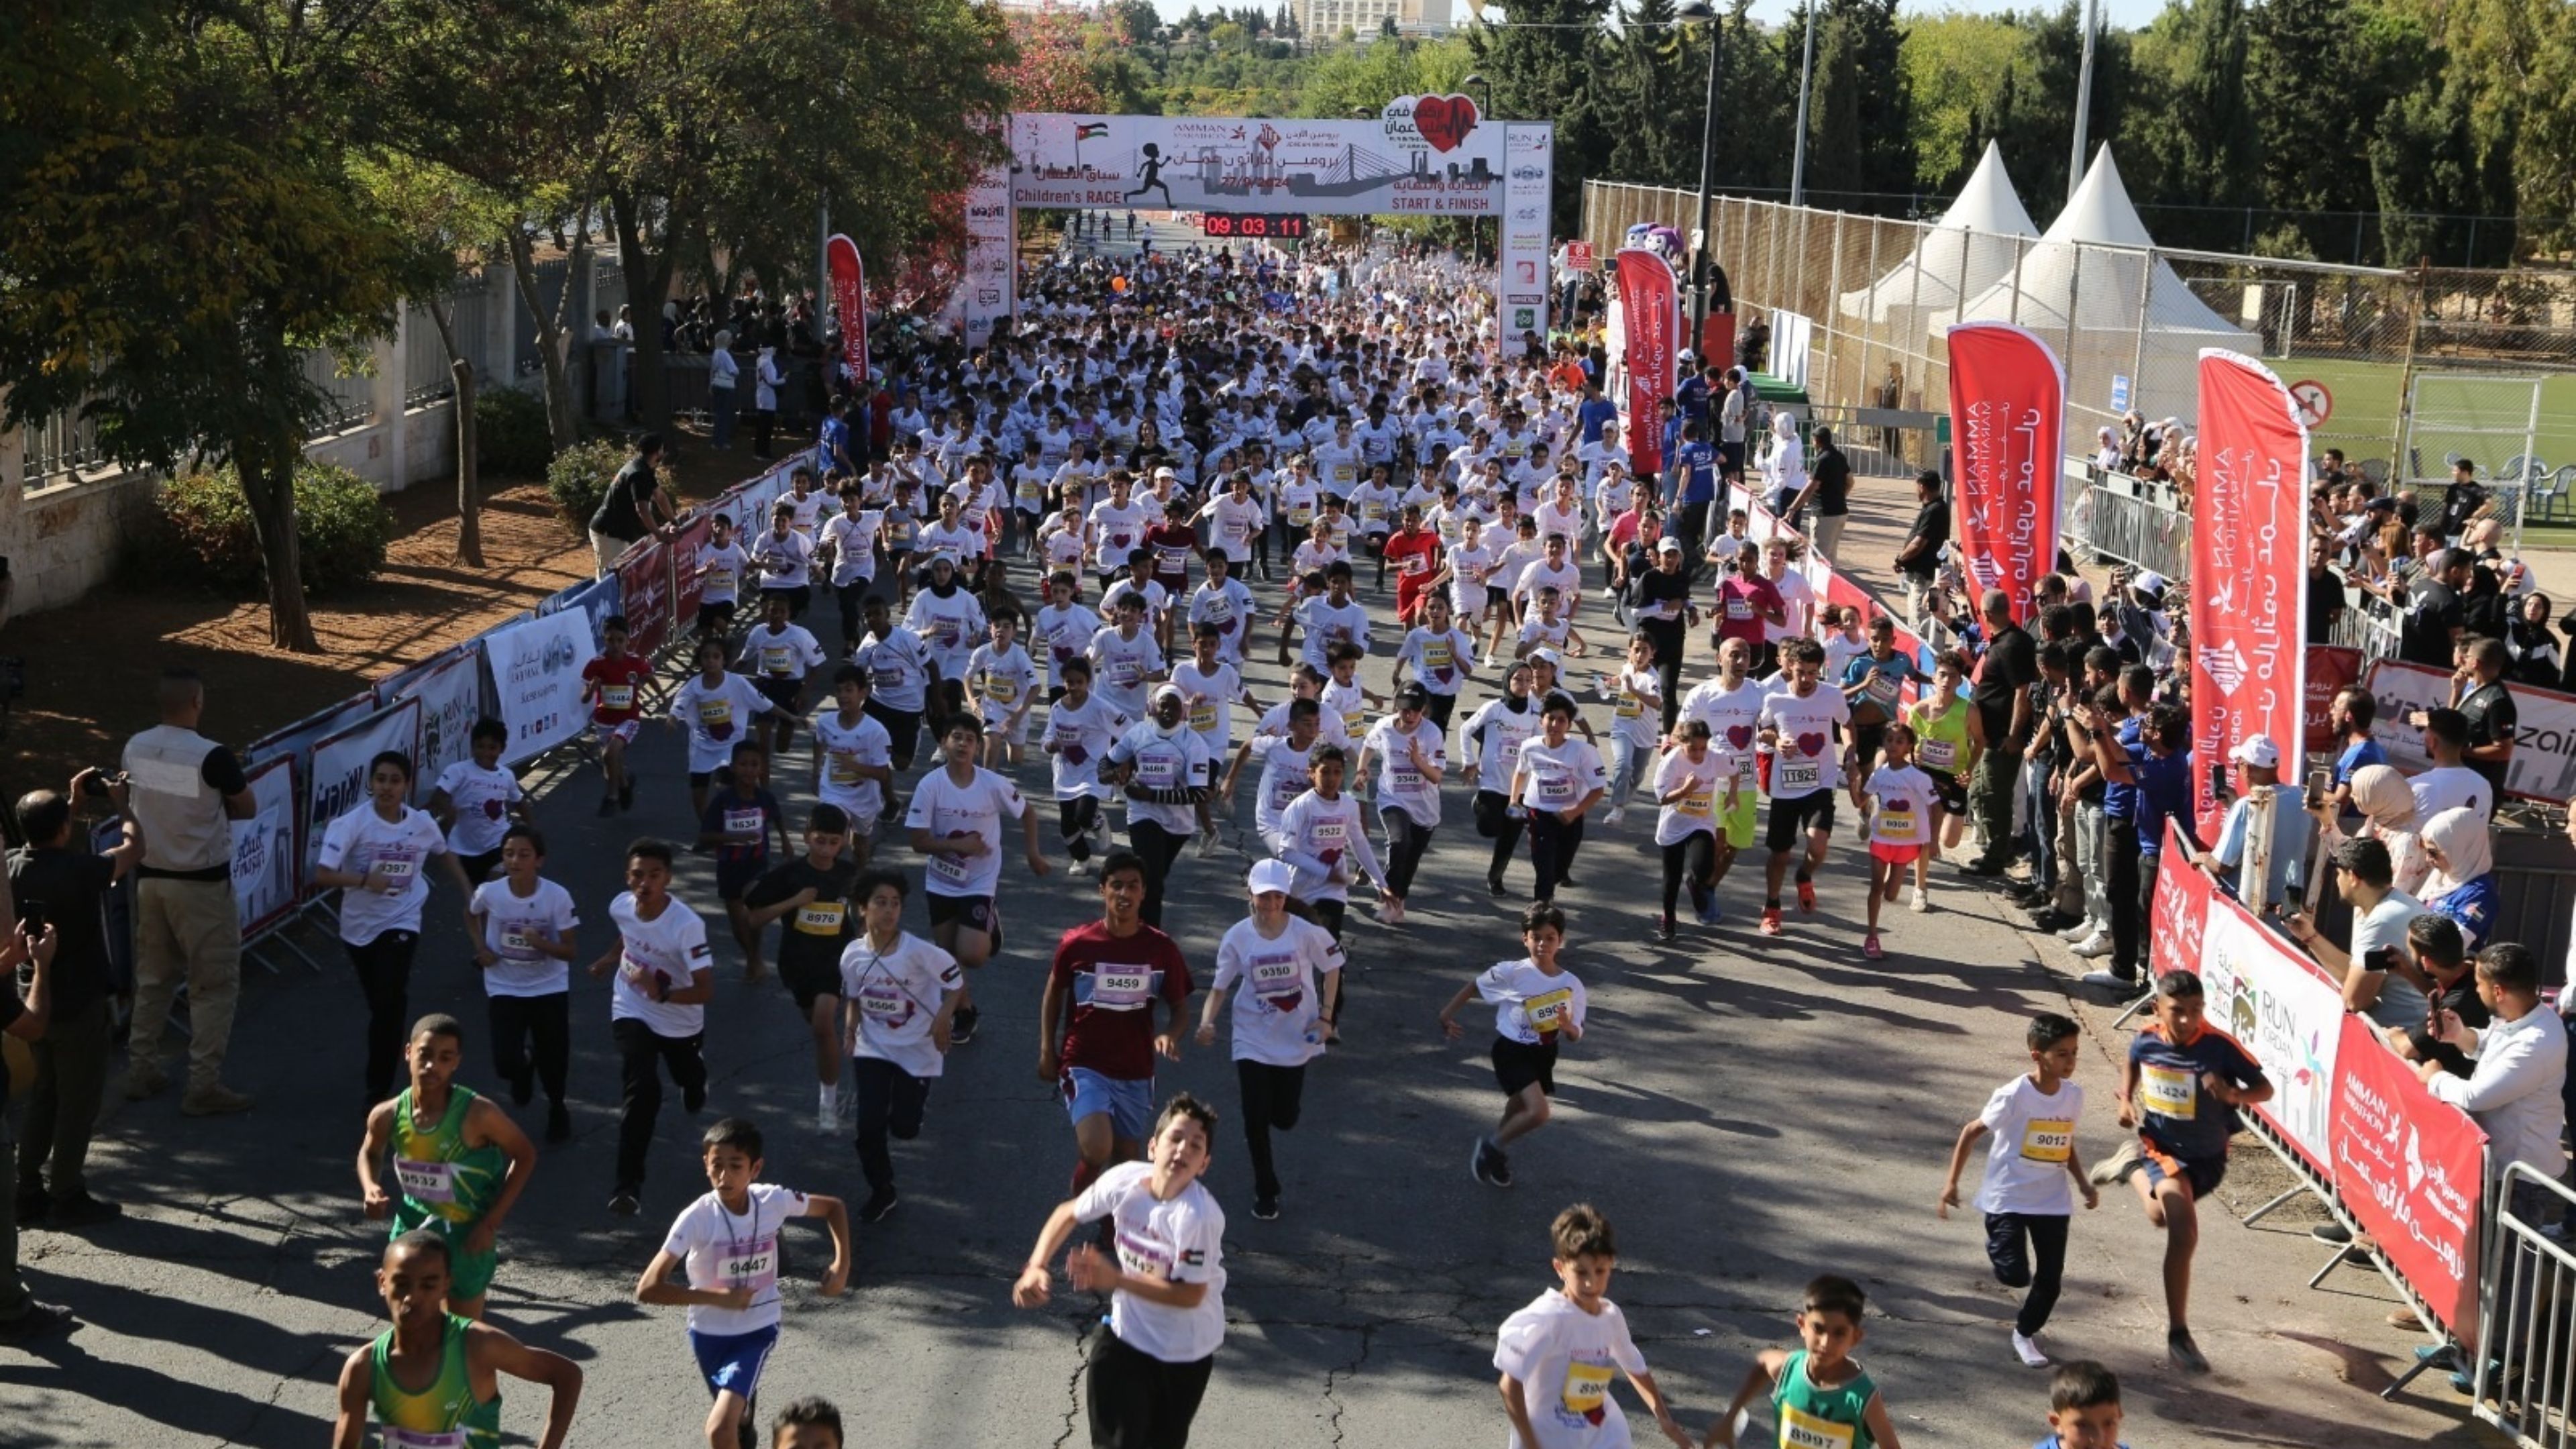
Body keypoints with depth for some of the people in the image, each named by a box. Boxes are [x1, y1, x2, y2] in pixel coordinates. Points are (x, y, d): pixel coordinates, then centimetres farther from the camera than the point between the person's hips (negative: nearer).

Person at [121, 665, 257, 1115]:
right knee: (215, 985, 4)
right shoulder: (211, 757, -22)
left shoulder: (135, 749, -3)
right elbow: (247, 808, -8)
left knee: (152, 977, 20)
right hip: (202, 885, -6)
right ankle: (204, 1086, 4)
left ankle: (141, 1071, 27)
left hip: (150, 878, 6)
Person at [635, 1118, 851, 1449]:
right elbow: (647, 1289, -27)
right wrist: (717, 1297, -29)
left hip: (758, 1330, -1)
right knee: (736, 1416, 24)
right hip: (709, 1334, 1)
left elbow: (833, 1207, 4)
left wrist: (841, 1264, -9)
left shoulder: (774, 1201, -17)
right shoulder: (696, 1218, -24)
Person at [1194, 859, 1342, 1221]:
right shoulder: (1238, 937, -10)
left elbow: (1332, 968, 2)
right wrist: (1207, 1021, -23)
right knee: (1256, 1118, -2)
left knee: (1284, 1118, 7)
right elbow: (1220, 986, -5)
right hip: (1253, 1039, 0)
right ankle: (1265, 1191, 18)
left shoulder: (1306, 933, -13)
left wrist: (1326, 1017, -5)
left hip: (1296, 1039, 0)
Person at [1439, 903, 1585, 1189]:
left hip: (1544, 1054, 5)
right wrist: (1447, 1014, 2)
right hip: (1512, 1051, -5)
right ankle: (1490, 1146, 4)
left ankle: (1495, 1154, 49)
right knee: (1538, 1113, -21)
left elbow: (1576, 1036, -4)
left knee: (1519, 1111, 21)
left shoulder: (1572, 986, -9)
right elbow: (1475, 986, -2)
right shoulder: (1511, 973, -18)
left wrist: (1568, 1027, -27)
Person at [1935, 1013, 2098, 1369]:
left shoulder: (2074, 1096, 0)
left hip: (2052, 1202, 5)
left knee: (2050, 1278, 6)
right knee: (2015, 1275, -13)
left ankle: (2025, 1333, 31)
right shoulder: (2014, 1096, -18)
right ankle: (1997, 1244, 22)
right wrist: (1951, 1182, -10)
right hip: (2008, 1198, -5)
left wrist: (2083, 1183, 6)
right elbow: (1971, 1132, -8)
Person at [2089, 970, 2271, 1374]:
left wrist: (2234, 1094, -35)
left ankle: (2131, 1165, 52)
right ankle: (2178, 1335, -10)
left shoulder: (2220, 1047, -23)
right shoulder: (2145, 1041, -13)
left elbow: (2265, 1089, -15)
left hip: (2208, 1157, 1)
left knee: (2163, 1217, 21)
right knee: (2184, 1232, -20)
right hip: (2162, 1146, -1)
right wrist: (2126, 1101, -2)